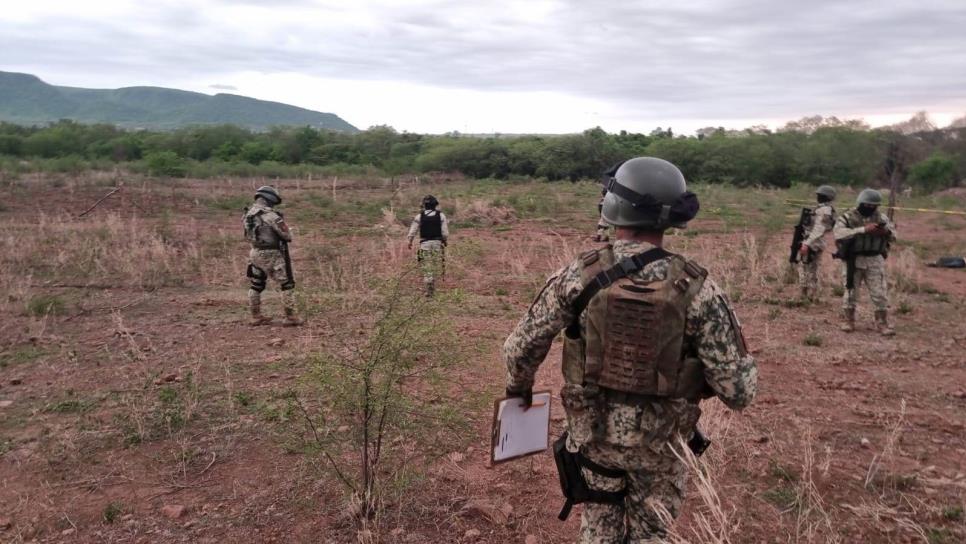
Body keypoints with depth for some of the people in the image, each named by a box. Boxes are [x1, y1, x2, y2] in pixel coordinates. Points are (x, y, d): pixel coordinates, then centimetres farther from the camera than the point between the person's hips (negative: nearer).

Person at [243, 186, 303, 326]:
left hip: (255, 253, 7)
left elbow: (247, 236, 15)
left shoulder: (247, 214, 5)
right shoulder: (271, 215, -18)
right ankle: (290, 317, 2)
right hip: (272, 255, -7)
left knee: (255, 285, 18)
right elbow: (287, 235, -15)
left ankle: (256, 317, 23)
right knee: (286, 285, 2)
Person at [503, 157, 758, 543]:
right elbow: (738, 390, -17)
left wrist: (518, 385, 13)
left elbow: (520, 347, -9)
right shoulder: (696, 288, -19)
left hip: (593, 427, 1)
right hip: (660, 438, -1)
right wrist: (743, 365, 7)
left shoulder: (579, 276, -17)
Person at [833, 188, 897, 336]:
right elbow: (839, 233, -23)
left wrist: (886, 231, -10)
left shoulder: (881, 217, 7)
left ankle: (882, 324, 10)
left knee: (880, 294, 1)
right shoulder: (847, 217, -5)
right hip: (854, 261, -2)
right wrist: (863, 229, -29)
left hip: (875, 260, 2)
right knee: (851, 292, 7)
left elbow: (893, 235, 14)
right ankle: (848, 321, 21)